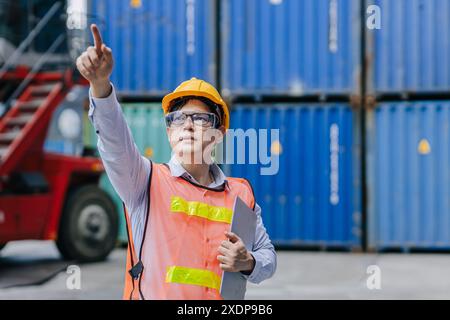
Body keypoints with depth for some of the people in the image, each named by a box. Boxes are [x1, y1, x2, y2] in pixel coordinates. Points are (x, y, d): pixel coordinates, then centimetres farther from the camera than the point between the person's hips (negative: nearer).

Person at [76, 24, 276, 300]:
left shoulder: (240, 194, 13)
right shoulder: (147, 181, 7)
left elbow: (268, 256, 22)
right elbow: (115, 142, -11)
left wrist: (248, 263, 0)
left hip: (219, 298, 2)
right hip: (151, 293, -2)